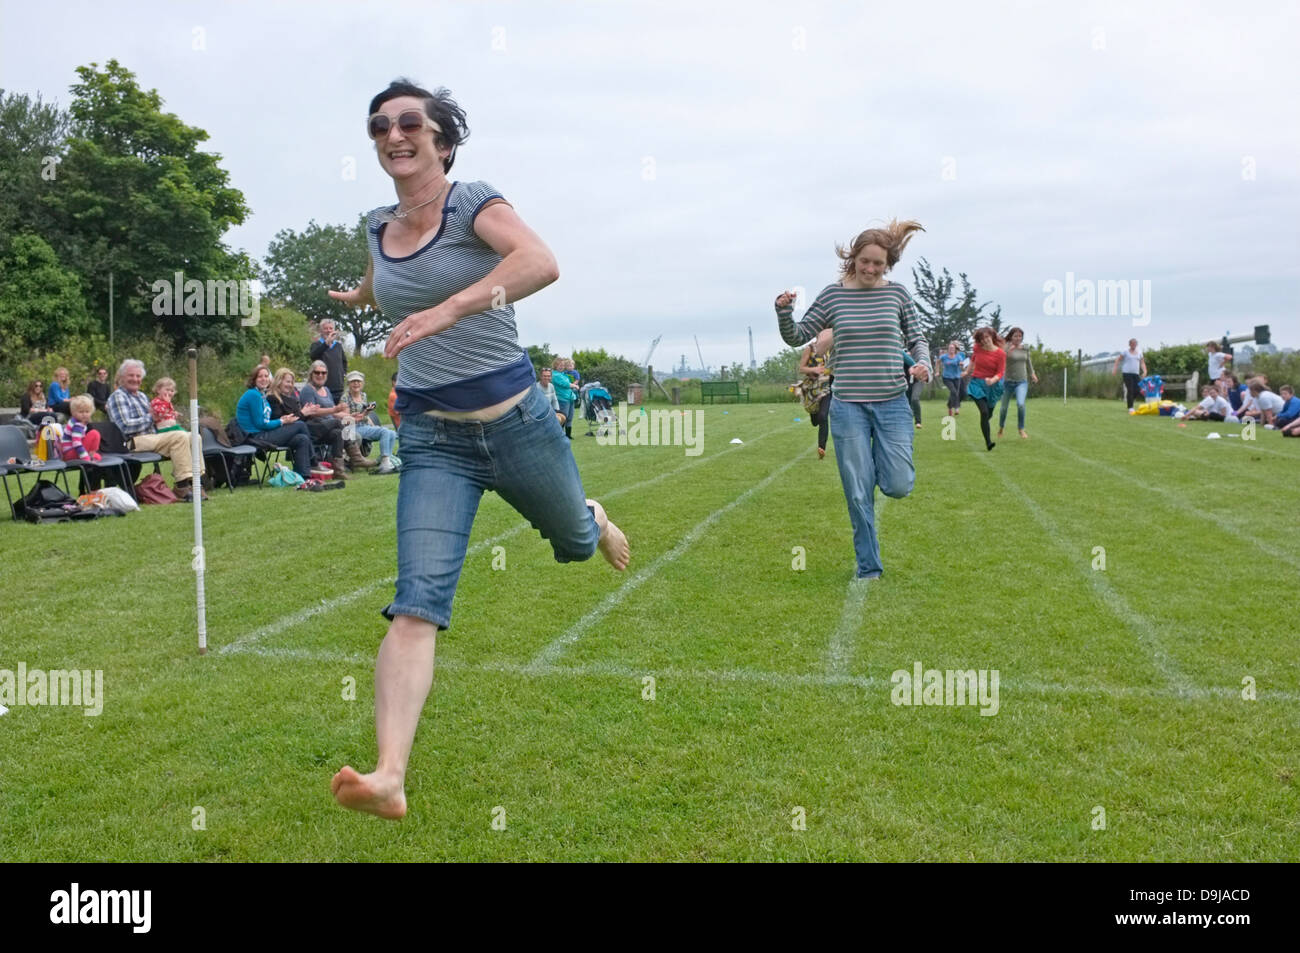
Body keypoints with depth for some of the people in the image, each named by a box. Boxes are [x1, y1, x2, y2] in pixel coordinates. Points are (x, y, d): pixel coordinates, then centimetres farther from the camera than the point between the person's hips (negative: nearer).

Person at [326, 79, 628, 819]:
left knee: (572, 539, 24)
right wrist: (357, 297, 55)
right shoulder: (379, 228, 7)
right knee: (416, 604, -13)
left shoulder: (474, 204, -9)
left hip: (515, 418, -2)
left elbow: (542, 263, -31)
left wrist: (448, 309, -42)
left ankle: (595, 519, 63)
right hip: (431, 438, 3)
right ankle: (391, 778, -19)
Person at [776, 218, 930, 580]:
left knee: (898, 486, -3)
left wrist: (923, 363, -13)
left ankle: (882, 462, 33)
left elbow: (917, 340, 8)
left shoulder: (898, 294, 3)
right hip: (848, 405, -1)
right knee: (859, 494, 2)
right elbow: (797, 337, 6)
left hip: (892, 403, 1)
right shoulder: (833, 295, 1)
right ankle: (868, 567, 17)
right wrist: (783, 312, -13)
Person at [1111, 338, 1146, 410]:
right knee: (1130, 390, -10)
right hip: (1127, 373, -4)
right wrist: (1114, 369, 0)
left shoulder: (1139, 353, 13)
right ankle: (1130, 407, -6)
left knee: (1137, 390, -3)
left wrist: (1144, 371, 0)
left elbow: (1142, 363, 15)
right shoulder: (1126, 352, 4)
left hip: (1136, 374, 4)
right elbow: (1118, 359, 9)